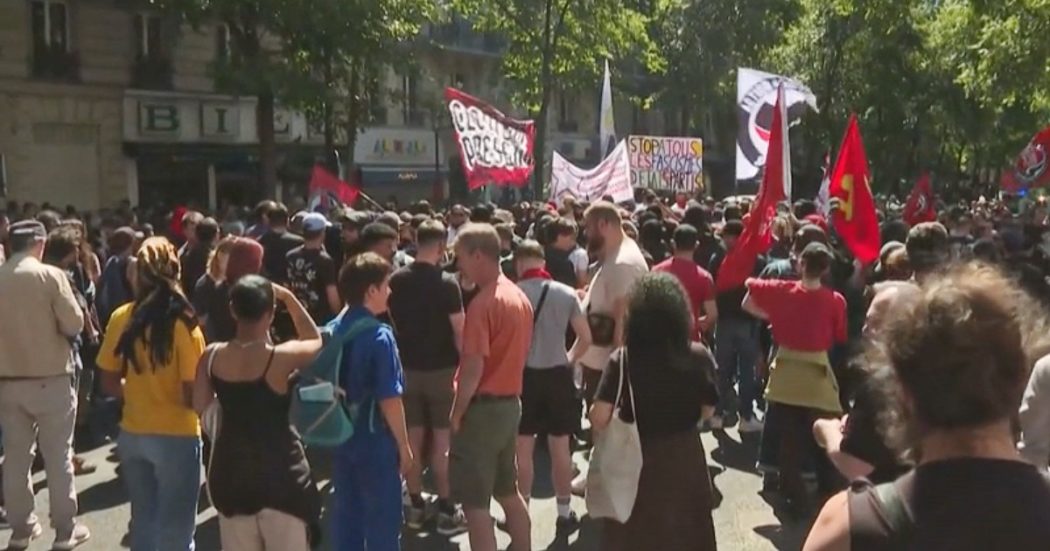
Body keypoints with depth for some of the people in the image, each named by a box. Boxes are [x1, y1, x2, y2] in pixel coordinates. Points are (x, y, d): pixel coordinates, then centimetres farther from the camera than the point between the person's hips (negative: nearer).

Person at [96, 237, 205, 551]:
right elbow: (191, 395, -17)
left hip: (132, 435, 5)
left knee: (143, 521, 21)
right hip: (175, 437, -5)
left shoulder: (120, 319, -4)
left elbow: (109, 385, 4)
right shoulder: (183, 324, -17)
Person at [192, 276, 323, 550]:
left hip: (231, 468, 5)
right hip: (279, 470, -4)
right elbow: (315, 341, 3)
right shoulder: (283, 357, -18)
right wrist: (290, 298, 2)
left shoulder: (212, 356, -7)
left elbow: (199, 405, 5)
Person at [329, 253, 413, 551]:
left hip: (340, 437, 7)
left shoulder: (331, 331, 0)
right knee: (382, 520, 7)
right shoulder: (380, 336, -20)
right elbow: (389, 399, -20)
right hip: (375, 439, -7)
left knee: (345, 515, 17)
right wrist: (404, 444, -9)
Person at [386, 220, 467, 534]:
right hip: (441, 369, -4)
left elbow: (389, 323, 7)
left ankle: (415, 506, 19)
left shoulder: (396, 280, -1)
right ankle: (446, 510, 11)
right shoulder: (447, 283, -14)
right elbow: (459, 331, -15)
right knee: (442, 441, 4)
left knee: (413, 438, 12)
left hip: (407, 369, 4)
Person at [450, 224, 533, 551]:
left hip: (483, 407, -9)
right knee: (508, 492, 21)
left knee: (475, 503, 0)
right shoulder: (520, 297, 9)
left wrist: (456, 414, -12)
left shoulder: (482, 304, -19)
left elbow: (473, 368, -21)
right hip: (510, 404, 9)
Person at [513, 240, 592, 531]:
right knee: (560, 448, 11)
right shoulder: (566, 293, -3)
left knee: (523, 449, 10)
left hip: (523, 374, -1)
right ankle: (564, 512, 21)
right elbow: (586, 338, -2)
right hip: (557, 374, 1)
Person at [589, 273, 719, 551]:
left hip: (637, 457, -1)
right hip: (685, 455, 2)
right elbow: (708, 410, -1)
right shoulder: (698, 356, -12)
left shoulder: (624, 359, -17)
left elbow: (599, 417, -19)